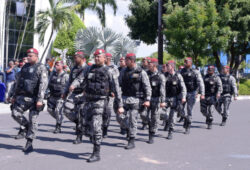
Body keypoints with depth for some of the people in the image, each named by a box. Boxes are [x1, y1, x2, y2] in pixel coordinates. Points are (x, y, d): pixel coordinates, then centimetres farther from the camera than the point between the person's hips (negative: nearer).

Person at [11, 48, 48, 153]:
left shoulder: (41, 68, -6)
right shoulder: (25, 67, 15)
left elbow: (43, 84, -15)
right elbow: (18, 82, 21)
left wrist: (40, 99, -22)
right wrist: (14, 96, 19)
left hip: (34, 98, -6)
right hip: (23, 96, 6)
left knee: (33, 120, -3)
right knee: (15, 113, -7)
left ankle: (29, 143, 4)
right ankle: (25, 126, 21)